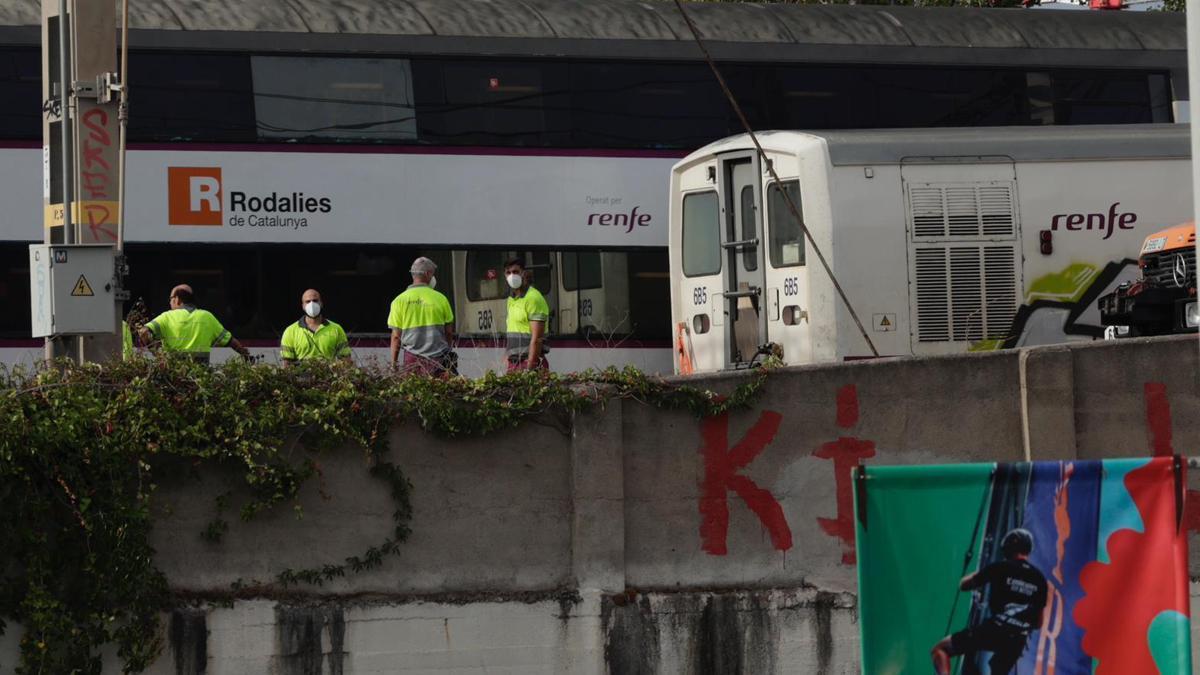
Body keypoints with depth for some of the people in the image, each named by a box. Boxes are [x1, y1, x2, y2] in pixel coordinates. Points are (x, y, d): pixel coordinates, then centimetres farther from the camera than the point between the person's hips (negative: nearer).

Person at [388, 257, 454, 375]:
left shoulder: (400, 300, 1)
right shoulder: (440, 299, 2)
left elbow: (396, 336, 1)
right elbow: (449, 332, 8)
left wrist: (393, 364, 9)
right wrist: (445, 350, 25)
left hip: (413, 360, 0)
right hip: (438, 360, 0)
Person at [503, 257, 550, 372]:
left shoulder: (533, 298, -10)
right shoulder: (511, 300, 17)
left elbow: (536, 339, -16)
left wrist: (529, 369, -21)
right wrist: (509, 365, 15)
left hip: (530, 363, -8)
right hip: (513, 363, 8)